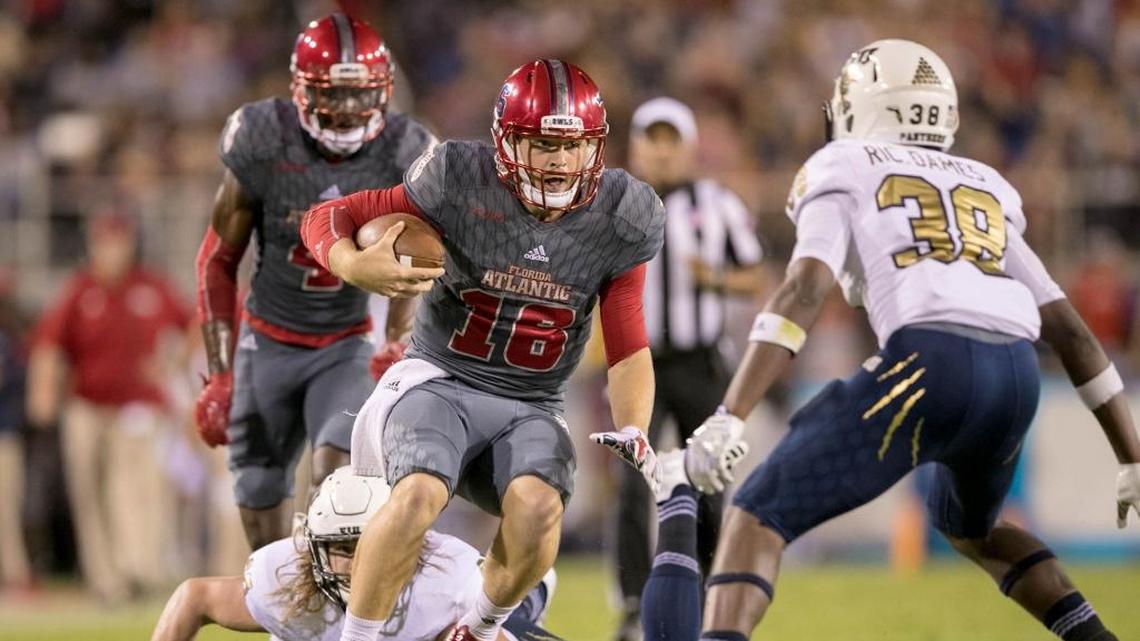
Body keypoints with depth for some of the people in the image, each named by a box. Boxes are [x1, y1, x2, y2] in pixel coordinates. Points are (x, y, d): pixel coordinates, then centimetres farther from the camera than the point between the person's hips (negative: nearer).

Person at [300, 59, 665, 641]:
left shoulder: (617, 220, -3)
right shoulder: (460, 184, -11)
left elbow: (627, 346, 5)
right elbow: (325, 218, -5)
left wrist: (633, 431, -12)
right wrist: (355, 268, -27)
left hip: (529, 410, 2)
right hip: (438, 380, -2)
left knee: (538, 507, -29)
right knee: (419, 495, -34)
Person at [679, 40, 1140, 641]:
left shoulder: (843, 171, 16)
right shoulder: (986, 189, 31)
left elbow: (804, 289, -3)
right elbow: (1068, 328, 28)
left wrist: (727, 421, -11)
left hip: (929, 364, -6)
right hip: (1018, 374, 6)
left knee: (758, 516, 0)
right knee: (968, 523, 36)